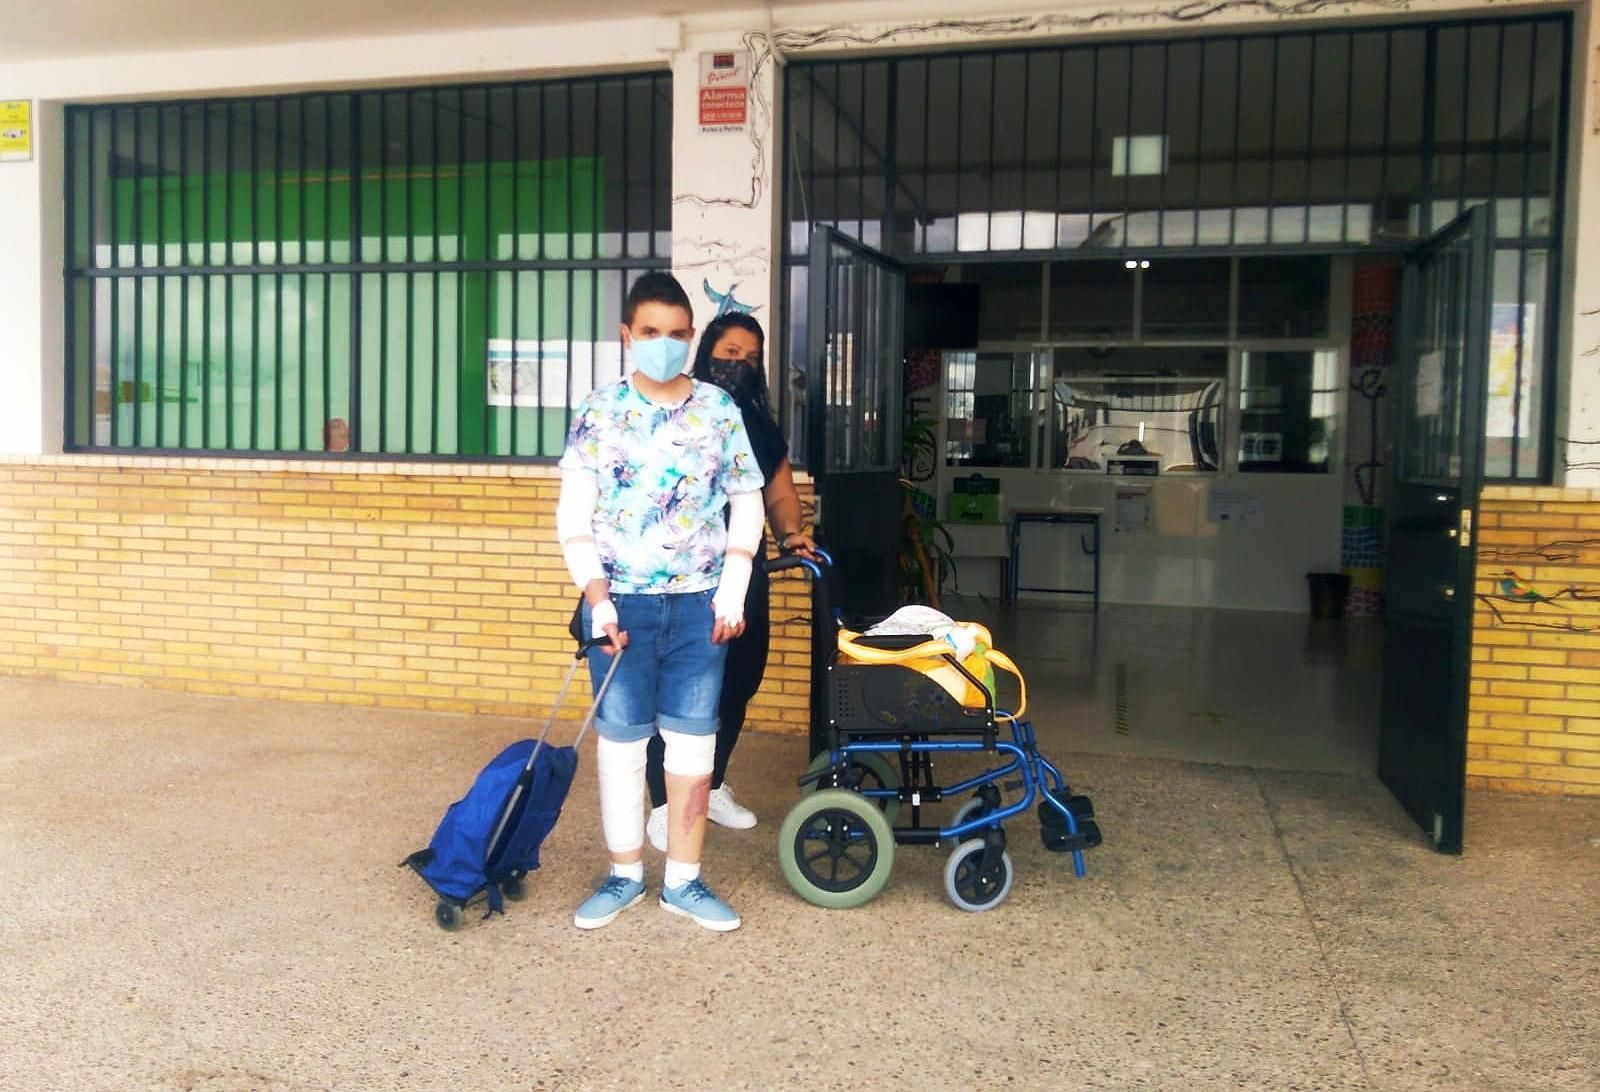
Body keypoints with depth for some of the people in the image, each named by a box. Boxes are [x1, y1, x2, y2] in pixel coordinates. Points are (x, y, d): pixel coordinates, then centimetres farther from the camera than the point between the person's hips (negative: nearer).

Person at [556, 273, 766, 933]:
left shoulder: (720, 411, 4)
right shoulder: (598, 413, -1)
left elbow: (746, 501, 7)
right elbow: (573, 515, -3)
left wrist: (733, 588, -3)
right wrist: (597, 597, -12)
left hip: (700, 604, 1)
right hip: (622, 604, -1)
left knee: (694, 741, 6)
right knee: (621, 741, 7)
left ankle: (683, 881, 19)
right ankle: (625, 874, 24)